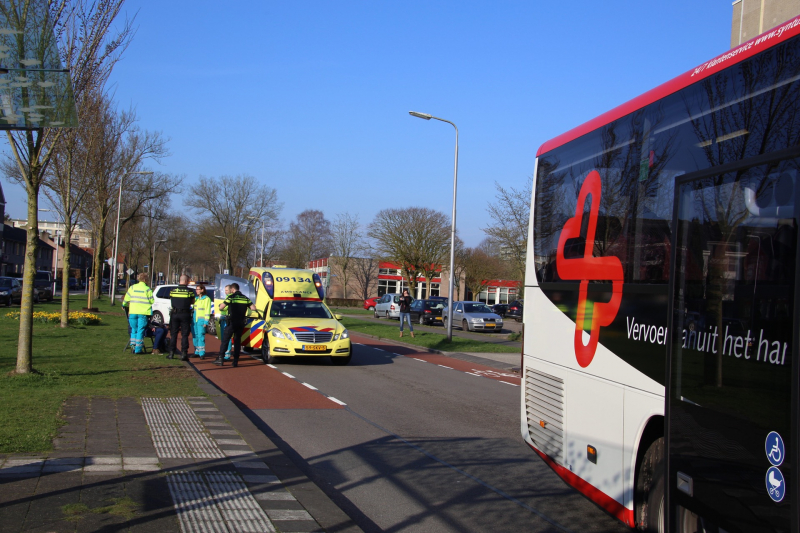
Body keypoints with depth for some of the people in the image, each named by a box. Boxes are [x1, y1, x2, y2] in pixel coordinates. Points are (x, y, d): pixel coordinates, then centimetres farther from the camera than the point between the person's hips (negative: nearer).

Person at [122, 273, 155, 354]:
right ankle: (138, 348, -1)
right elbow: (152, 301, -1)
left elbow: (126, 299, 13)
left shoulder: (132, 288, 7)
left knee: (134, 329, 14)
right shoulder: (147, 289, -2)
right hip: (143, 313, -3)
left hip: (133, 312, 3)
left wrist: (124, 305, 33)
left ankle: (133, 346, 9)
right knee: (140, 330, 1)